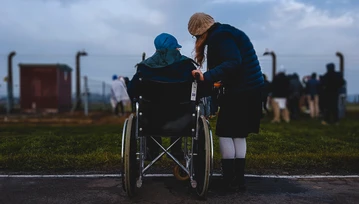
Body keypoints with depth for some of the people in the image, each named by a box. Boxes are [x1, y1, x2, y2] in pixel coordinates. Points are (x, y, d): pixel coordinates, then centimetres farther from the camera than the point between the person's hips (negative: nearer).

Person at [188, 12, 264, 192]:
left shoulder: (220, 37, -11)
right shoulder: (225, 32, 18)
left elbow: (233, 62, -25)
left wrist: (207, 77, -30)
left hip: (239, 91, -10)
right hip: (252, 89, 10)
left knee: (225, 133, -1)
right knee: (239, 135, 13)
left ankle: (229, 180, 3)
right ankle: (239, 179, 17)